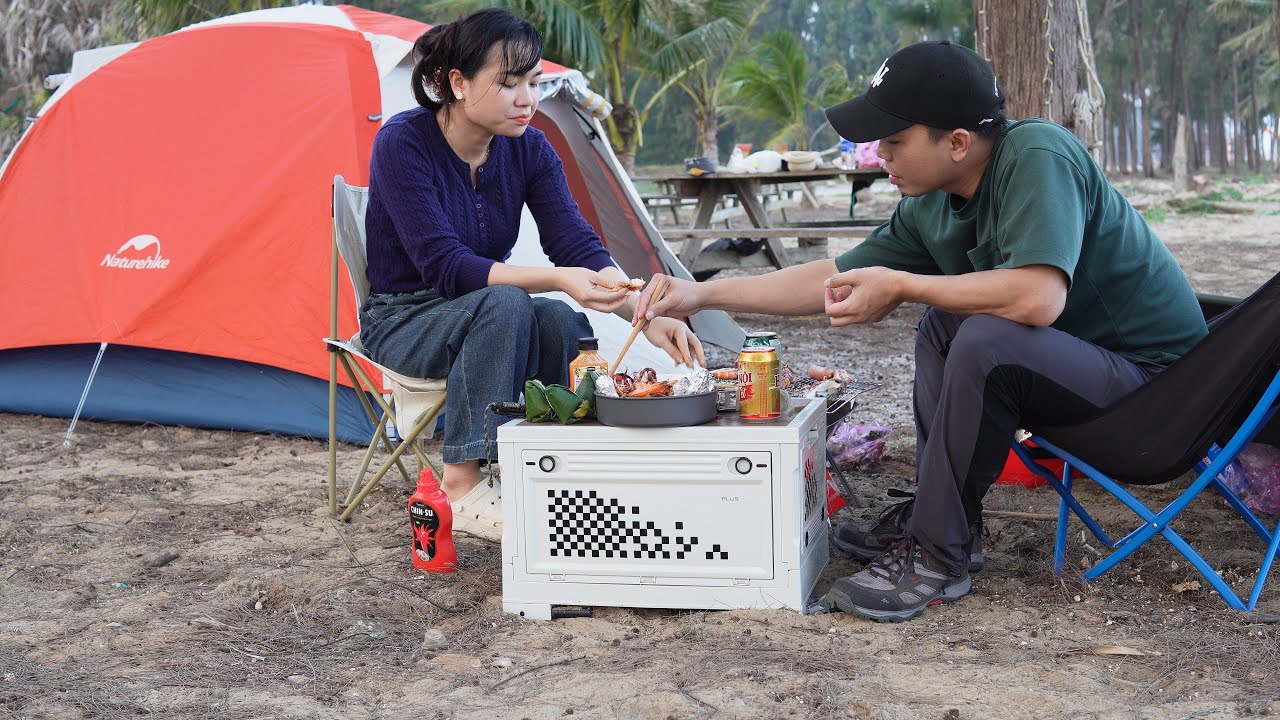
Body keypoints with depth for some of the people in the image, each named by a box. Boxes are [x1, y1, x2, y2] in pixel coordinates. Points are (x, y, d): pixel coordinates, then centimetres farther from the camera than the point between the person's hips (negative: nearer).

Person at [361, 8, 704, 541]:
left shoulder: (528, 148, -6)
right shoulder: (402, 143, -22)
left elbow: (576, 242, -13)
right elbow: (444, 265, -28)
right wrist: (557, 279, -40)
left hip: (482, 316, 5)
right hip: (403, 322, -4)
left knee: (562, 322, -28)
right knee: (502, 304, -35)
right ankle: (461, 488, -27)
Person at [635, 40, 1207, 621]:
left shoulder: (1037, 157, -23)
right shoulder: (932, 206, 1)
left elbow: (1038, 297, -36)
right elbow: (835, 278, 11)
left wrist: (900, 286, -24)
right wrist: (704, 294, 9)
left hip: (1152, 375, -9)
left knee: (985, 340, -28)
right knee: (943, 325, 13)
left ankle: (937, 557, -14)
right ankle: (930, 517, 10)